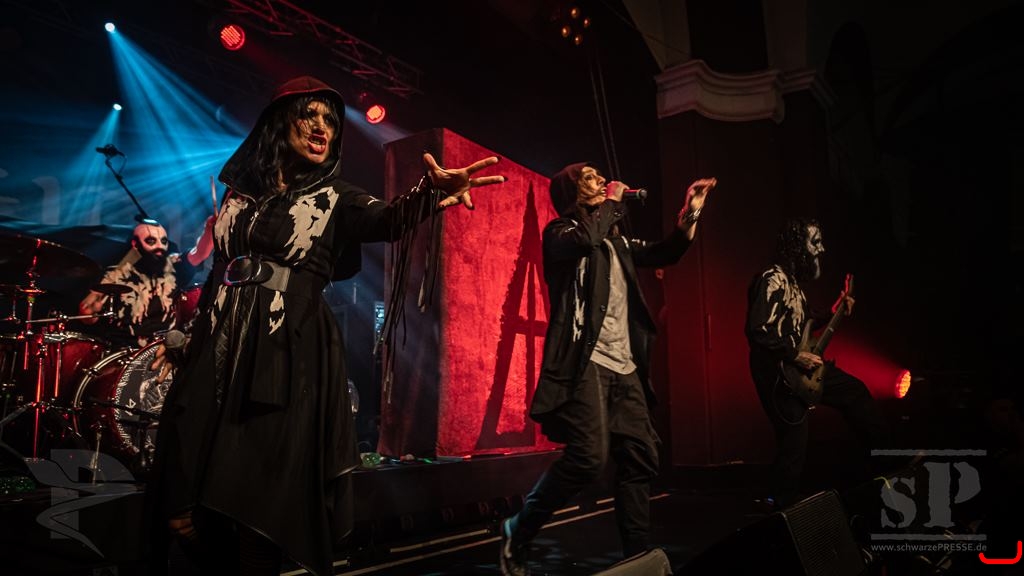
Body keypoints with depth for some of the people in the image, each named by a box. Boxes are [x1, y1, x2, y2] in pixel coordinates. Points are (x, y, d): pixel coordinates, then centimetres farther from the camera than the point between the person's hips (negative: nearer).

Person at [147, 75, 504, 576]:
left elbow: (388, 220, -19)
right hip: (216, 352, 3)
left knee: (258, 518, -5)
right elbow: (219, 270, 19)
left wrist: (428, 194, -41)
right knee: (183, 512, 1)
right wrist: (183, 337, 22)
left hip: (288, 358, -3)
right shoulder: (241, 189, 12)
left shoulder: (336, 199, 3)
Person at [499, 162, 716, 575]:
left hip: (624, 366, 8)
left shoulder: (616, 240, 21)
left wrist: (690, 214, 13)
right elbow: (584, 241, -22)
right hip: (585, 361, -7)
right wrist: (612, 202, -6)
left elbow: (665, 254, 28)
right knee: (588, 458, -19)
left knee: (641, 459, 5)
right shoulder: (560, 232, 1)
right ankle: (517, 532, -1)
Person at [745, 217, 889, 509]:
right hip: (779, 373, -10)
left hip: (799, 367, 10)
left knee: (854, 390, 22)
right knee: (794, 444, -4)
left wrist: (834, 313, 12)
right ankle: (783, 510, 12)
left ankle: (884, 452, 43)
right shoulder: (773, 280, -21)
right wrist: (796, 355, -24)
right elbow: (759, 329, -29)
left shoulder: (793, 280, 10)